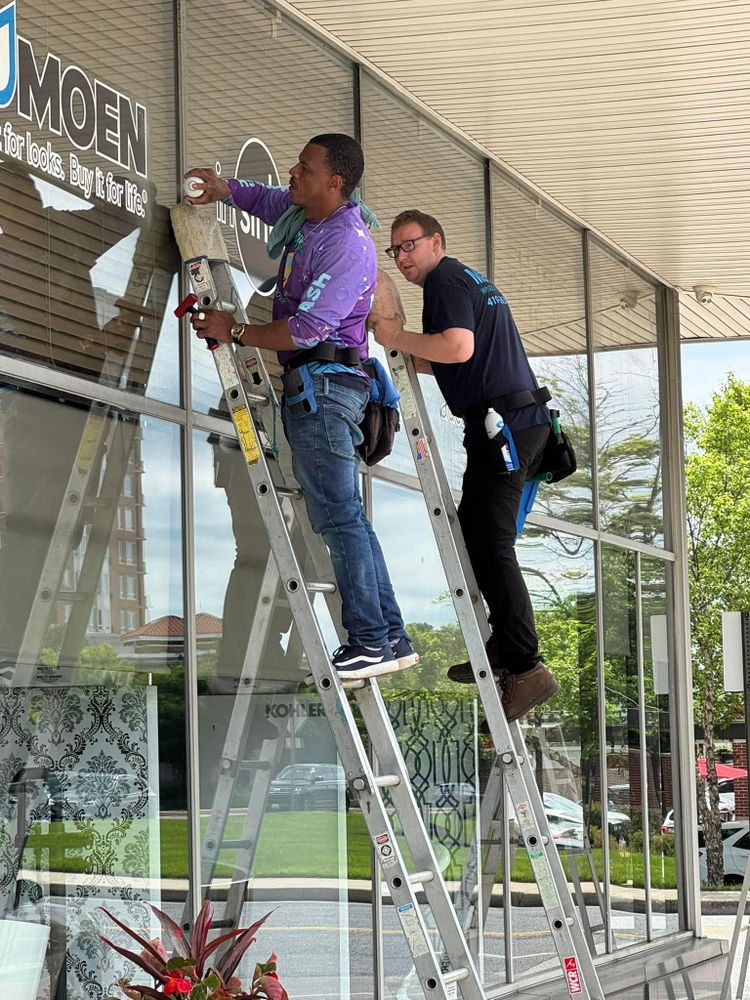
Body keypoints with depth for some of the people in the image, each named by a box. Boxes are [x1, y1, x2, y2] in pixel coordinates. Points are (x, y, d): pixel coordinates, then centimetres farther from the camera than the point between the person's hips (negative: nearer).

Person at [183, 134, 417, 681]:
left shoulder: (348, 245, -17)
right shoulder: (302, 215, 12)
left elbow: (305, 329, -23)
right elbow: (269, 200, 36)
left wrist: (235, 331, -12)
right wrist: (224, 188, 16)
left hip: (324, 383, -10)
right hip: (310, 385, 10)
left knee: (339, 514, -12)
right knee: (343, 515, 10)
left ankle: (371, 641, -12)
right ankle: (391, 636, 11)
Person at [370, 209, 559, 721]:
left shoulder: (445, 280, -6)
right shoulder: (471, 279, 25)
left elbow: (458, 348, -23)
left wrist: (399, 337, -11)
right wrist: (405, 354, 21)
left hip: (501, 424, -10)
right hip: (524, 419, 10)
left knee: (489, 544, -11)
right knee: (476, 534, 17)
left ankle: (525, 667, -14)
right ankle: (501, 650, 21)